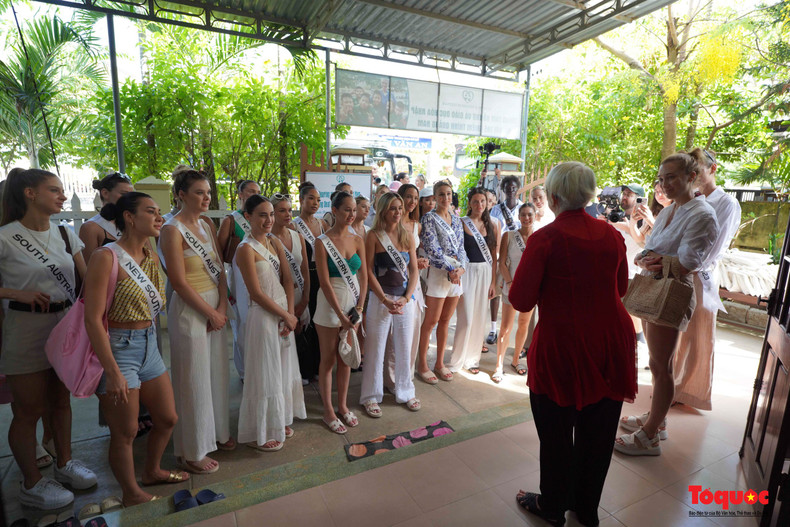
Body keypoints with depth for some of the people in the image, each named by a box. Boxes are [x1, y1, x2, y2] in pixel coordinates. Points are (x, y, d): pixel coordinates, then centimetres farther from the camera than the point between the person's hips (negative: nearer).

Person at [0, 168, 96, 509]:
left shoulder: (66, 234, 4)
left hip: (67, 325, 5)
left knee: (61, 400, 17)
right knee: (29, 410, 8)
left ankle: (64, 463, 35)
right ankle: (31, 484, 25)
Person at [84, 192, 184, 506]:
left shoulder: (151, 256, 5)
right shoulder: (106, 257, -17)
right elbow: (93, 320, -20)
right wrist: (113, 372, -21)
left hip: (149, 346, 8)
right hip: (118, 349, -7)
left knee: (167, 418, 18)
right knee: (125, 432, 9)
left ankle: (152, 471, 43)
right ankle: (132, 495, 32)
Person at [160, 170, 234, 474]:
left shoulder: (208, 225, 10)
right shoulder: (173, 230, -12)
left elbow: (219, 269, 8)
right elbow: (179, 282, -16)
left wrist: (222, 307, -4)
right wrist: (210, 313, -11)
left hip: (215, 307, 7)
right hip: (189, 309, -7)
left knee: (217, 372, 16)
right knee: (193, 380, 4)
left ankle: (216, 433, 35)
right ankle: (192, 452, 21)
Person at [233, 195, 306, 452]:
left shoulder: (275, 243, 7)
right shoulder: (246, 249, -14)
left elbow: (287, 280, 5)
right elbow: (256, 293, -17)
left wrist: (290, 313, -6)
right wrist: (285, 315, -11)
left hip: (283, 313, 7)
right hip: (261, 315, -7)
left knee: (283, 368, 17)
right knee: (264, 372, 4)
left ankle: (279, 421, 37)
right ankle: (260, 433, 23)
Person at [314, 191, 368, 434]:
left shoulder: (357, 240, 4)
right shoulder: (322, 242, -10)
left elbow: (363, 277, 3)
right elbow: (325, 282, -14)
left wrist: (358, 310, -6)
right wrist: (341, 315, -16)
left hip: (353, 303, 5)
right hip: (330, 304, -4)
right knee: (328, 359, 7)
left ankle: (343, 406, 30)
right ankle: (328, 411, 22)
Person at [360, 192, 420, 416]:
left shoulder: (407, 236, 6)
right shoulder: (373, 236, -6)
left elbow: (413, 270, 5)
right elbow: (369, 271, -9)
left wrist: (406, 298, -8)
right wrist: (385, 300, -16)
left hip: (406, 299, 4)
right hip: (380, 298, -4)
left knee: (404, 347, 13)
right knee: (375, 349, 6)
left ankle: (405, 392, 32)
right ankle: (371, 396, 23)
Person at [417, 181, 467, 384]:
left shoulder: (457, 220, 15)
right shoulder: (429, 218, -3)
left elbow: (461, 247, 12)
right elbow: (432, 248, -12)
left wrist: (461, 268, -6)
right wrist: (450, 269, -15)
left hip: (456, 273, 6)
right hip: (438, 272, -6)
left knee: (445, 320, 11)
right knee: (431, 321, -2)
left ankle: (440, 363, 22)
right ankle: (422, 365, 10)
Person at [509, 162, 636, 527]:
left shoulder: (545, 239, -16)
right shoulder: (611, 234, 1)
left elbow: (520, 301, -14)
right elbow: (621, 287, 14)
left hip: (562, 349, -5)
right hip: (612, 345, 6)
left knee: (557, 433, 15)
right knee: (598, 433, 20)